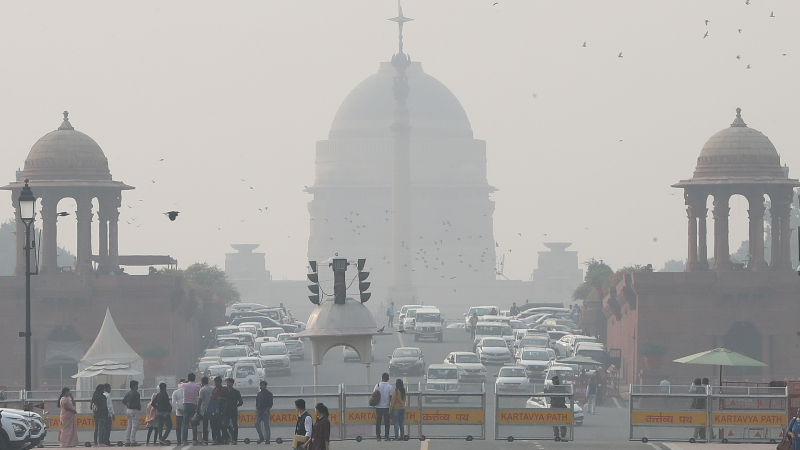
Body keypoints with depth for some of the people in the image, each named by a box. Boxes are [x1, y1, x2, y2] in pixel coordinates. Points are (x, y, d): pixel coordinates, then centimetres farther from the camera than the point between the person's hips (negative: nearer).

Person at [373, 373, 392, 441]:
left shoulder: (377, 386, -2)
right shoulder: (390, 387, -4)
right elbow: (391, 397, -3)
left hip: (378, 407, 0)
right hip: (386, 407, 0)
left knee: (378, 422, 4)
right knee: (386, 422, 5)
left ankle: (378, 437, 1)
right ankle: (386, 436, 4)